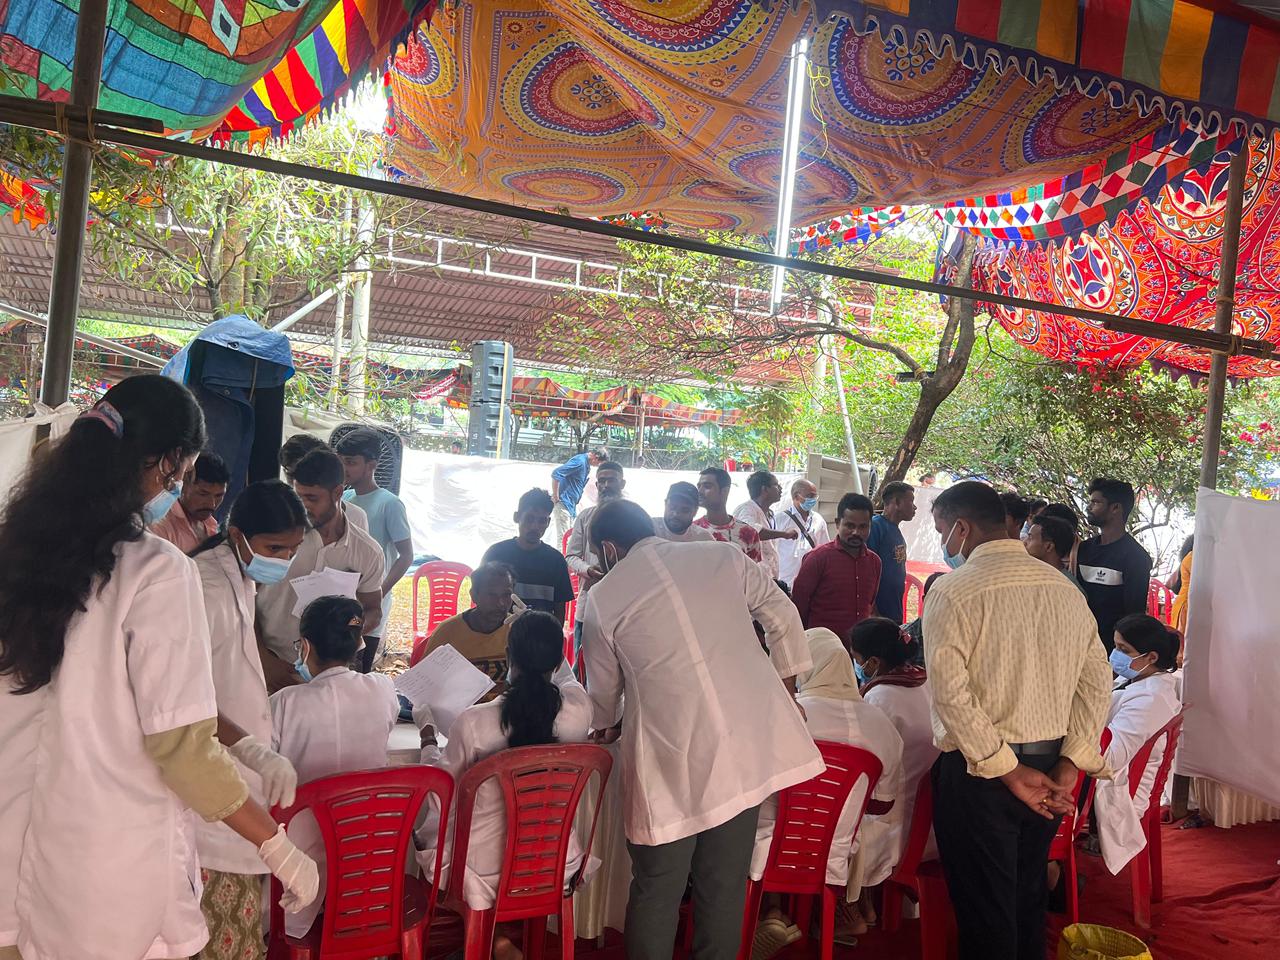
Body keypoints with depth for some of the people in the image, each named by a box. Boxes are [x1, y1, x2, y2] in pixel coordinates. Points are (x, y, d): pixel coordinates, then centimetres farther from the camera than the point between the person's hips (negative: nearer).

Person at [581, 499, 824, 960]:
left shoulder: (602, 598, 2)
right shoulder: (724, 556, 6)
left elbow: (603, 692, 14)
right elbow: (784, 620, 12)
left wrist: (607, 726, 36)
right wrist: (786, 692, 25)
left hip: (670, 761, -2)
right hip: (748, 746, 3)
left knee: (656, 891, 13)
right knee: (725, 884, 15)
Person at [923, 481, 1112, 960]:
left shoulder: (953, 590, -15)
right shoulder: (1064, 587, 3)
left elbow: (950, 693, -21)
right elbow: (1097, 680, 3)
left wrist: (1007, 771, -15)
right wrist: (1070, 762, 0)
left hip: (980, 771, -6)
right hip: (1050, 769, 6)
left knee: (984, 909, 9)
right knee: (1028, 899, 22)